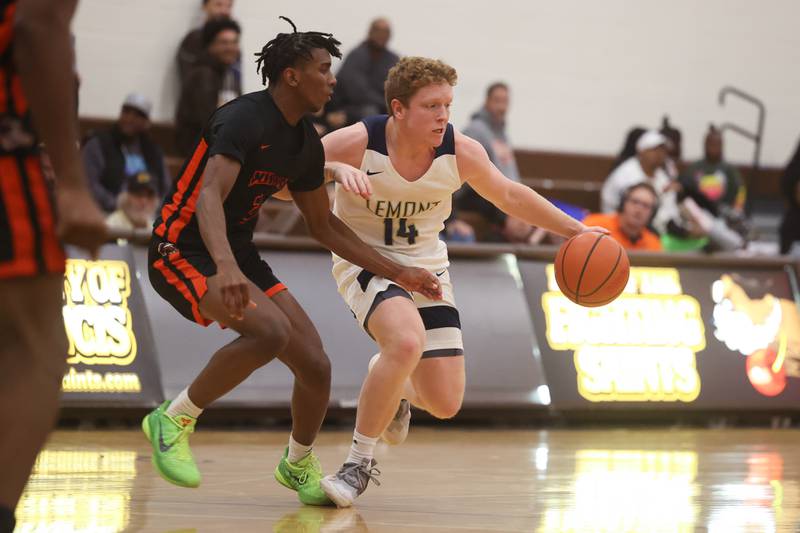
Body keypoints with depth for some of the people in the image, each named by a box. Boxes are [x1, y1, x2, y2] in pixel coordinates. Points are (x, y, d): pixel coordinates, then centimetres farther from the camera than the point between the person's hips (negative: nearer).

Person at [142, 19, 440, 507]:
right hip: (183, 250, -8)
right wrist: (225, 268, -53)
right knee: (270, 331, -32)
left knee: (315, 365, 0)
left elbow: (324, 224, 18)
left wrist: (398, 273, 15)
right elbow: (209, 197, -35)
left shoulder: (306, 142, 7)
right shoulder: (243, 120, -21)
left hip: (238, 254, 8)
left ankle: (298, 466, 27)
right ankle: (174, 421, -14)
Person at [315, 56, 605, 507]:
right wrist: (334, 170, -39)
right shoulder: (357, 144, -22)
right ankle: (360, 462, -16)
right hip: (365, 262, -4)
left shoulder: (461, 153, -12)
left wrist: (576, 230, 5)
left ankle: (395, 389, 38)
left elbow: (509, 196, 6)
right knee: (407, 342, -36)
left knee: (445, 404, -2)